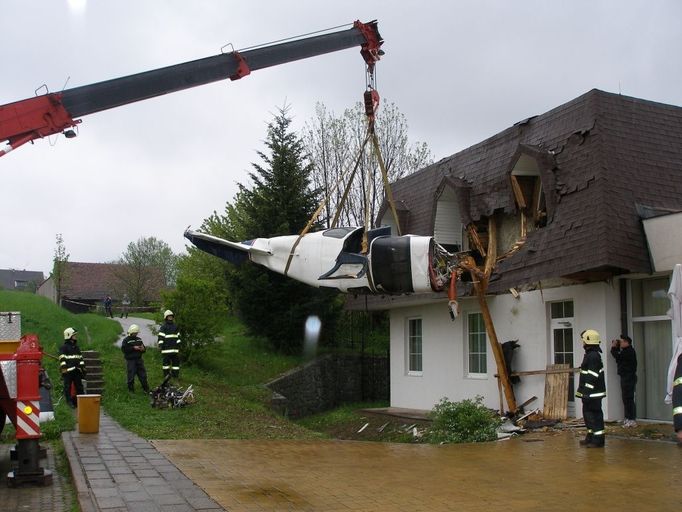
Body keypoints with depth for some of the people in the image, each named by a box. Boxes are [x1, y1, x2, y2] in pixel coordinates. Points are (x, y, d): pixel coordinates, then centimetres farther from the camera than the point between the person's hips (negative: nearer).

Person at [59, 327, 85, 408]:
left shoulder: (76, 347, 19)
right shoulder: (64, 347, -3)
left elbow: (80, 358, 23)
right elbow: (62, 359, -10)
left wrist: (83, 368, 17)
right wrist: (64, 369, -17)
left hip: (77, 370, 7)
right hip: (68, 371, -7)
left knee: (79, 387, 8)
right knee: (68, 387, -2)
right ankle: (69, 402, 2)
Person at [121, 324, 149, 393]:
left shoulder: (139, 339, 12)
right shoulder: (126, 340, -4)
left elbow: (143, 348, 21)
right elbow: (124, 349, -17)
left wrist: (143, 349, -4)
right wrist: (133, 348, -20)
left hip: (139, 359, 5)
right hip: (130, 360, -5)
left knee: (143, 374, 7)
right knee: (131, 376, -1)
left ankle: (146, 389, 15)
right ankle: (131, 389, 12)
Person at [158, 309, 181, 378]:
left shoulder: (175, 327, 16)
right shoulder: (163, 327, 0)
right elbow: (160, 339, -4)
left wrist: (178, 347, 13)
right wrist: (161, 348, -10)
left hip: (175, 349, 5)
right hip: (166, 349, -5)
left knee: (176, 362, 5)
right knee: (166, 362, 0)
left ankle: (176, 375, 12)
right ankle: (166, 375, 7)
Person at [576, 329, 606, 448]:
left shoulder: (593, 356, -18)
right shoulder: (590, 354, 15)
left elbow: (592, 377, -23)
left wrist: (587, 391, -22)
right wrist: (583, 391, 23)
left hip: (593, 393, -11)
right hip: (589, 393, 11)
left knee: (594, 415, -6)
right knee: (588, 414, 17)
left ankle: (598, 440, -1)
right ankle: (591, 437, 27)